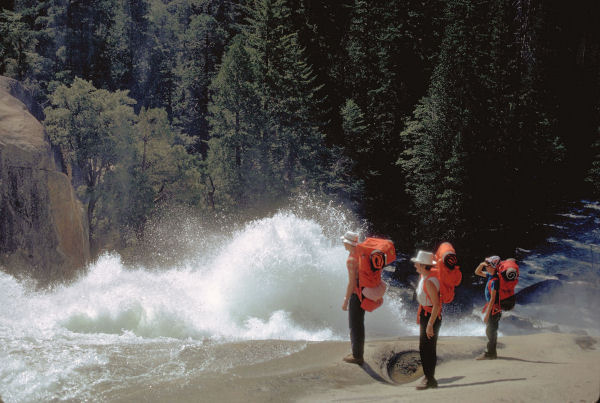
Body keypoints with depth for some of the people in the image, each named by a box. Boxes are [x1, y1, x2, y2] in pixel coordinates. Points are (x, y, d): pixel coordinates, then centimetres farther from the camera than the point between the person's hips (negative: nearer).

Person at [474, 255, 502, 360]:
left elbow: (493, 299, -22)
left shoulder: (494, 281, -22)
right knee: (491, 331, 16)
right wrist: (481, 264, -1)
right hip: (491, 307, 10)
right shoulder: (490, 276, 6)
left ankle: (489, 354, -1)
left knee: (490, 331, -5)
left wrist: (487, 314, -21)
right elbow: (477, 272, 20)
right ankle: (492, 353, 24)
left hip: (494, 308, -10)